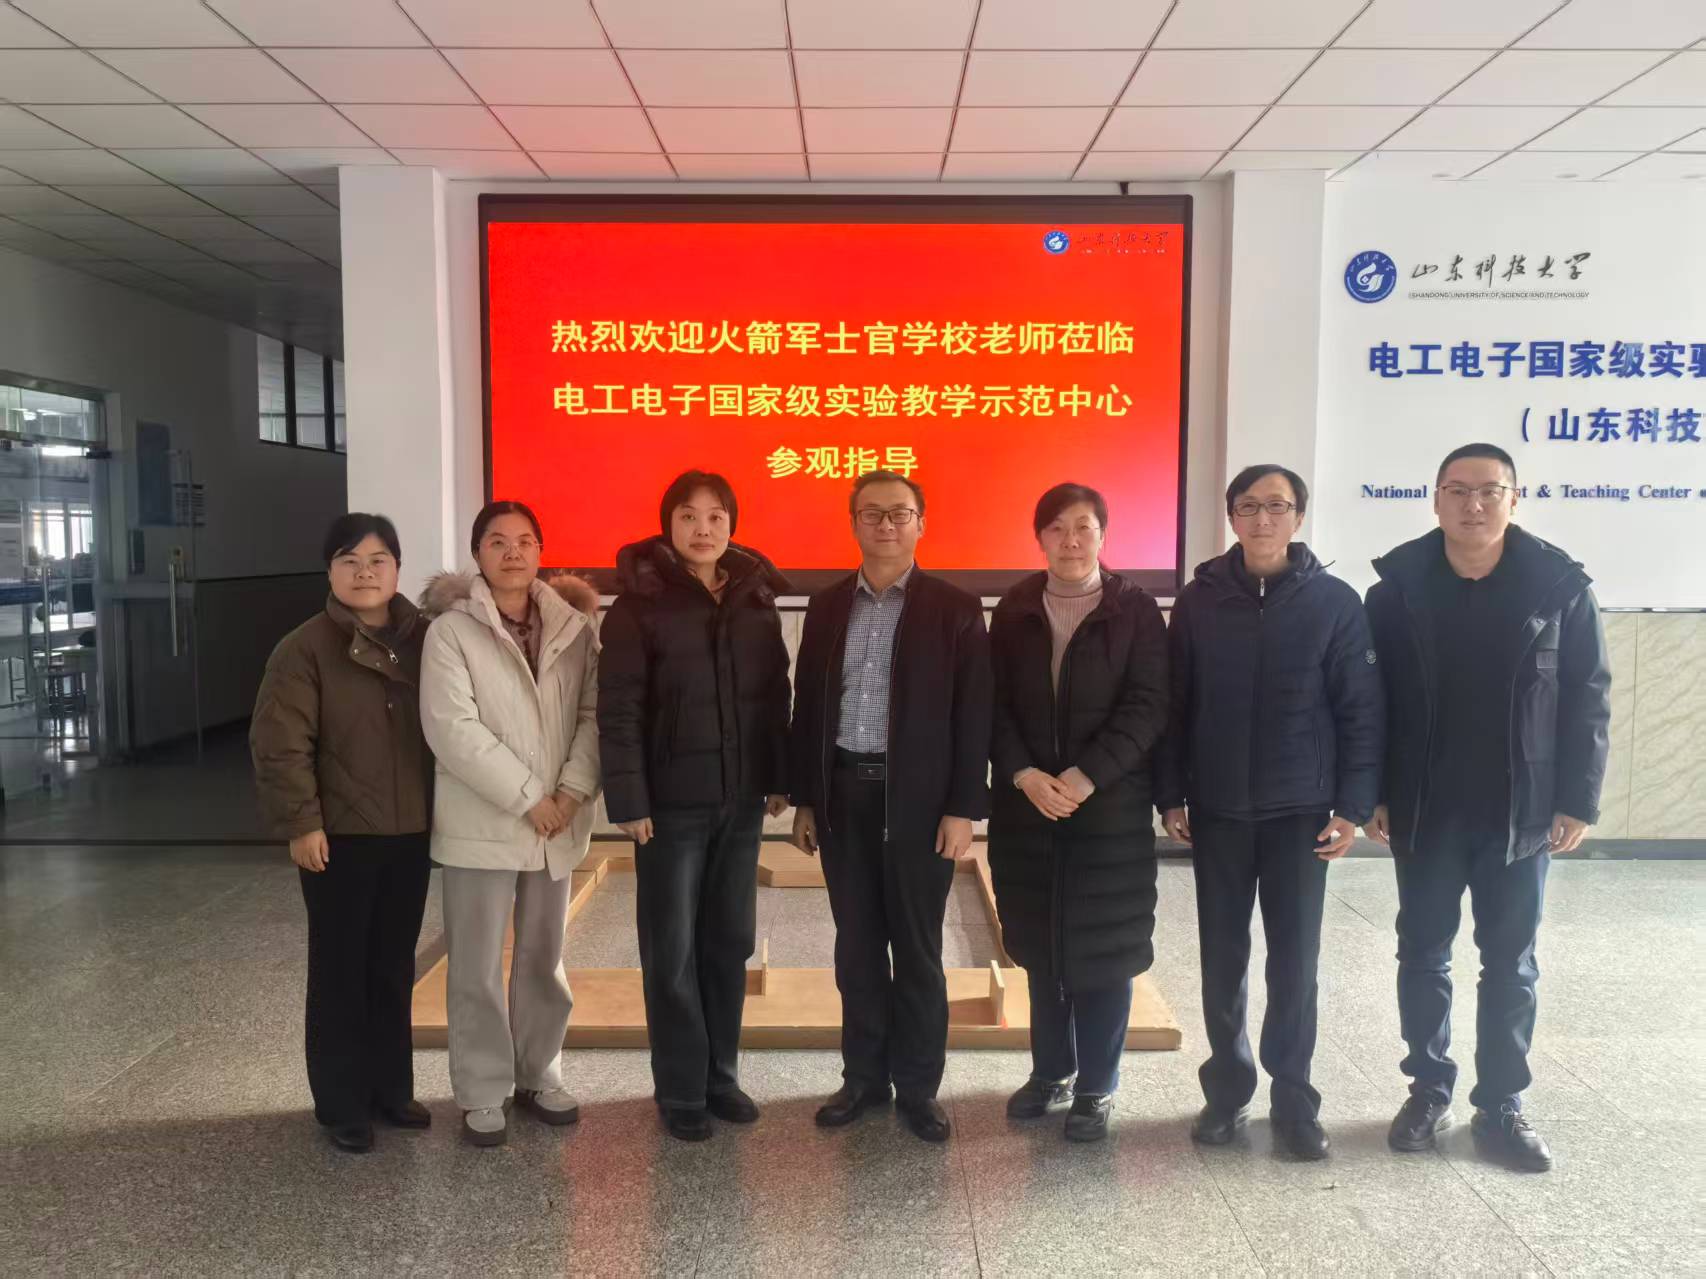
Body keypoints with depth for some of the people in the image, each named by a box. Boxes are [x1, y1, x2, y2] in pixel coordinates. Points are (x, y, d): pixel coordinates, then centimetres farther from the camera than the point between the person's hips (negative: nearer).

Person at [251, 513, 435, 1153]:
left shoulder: (423, 637, 4)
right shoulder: (305, 648, -8)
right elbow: (280, 745, -12)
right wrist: (301, 823, -15)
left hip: (410, 834, 4)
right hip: (339, 837, -4)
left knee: (395, 968, 14)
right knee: (340, 971, 6)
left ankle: (391, 1089, 28)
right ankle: (342, 1105, 18)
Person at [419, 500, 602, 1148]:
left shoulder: (574, 627, 4)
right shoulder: (451, 631, -6)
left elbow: (593, 712, 1)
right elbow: (452, 728, -15)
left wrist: (573, 790, -13)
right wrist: (526, 797, -16)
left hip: (557, 824, 3)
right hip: (482, 825, -3)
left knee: (543, 959, 15)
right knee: (478, 968, 4)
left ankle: (538, 1074, 29)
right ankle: (483, 1091, 19)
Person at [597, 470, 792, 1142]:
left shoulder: (755, 599, 7)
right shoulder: (640, 602, -7)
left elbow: (776, 696, 10)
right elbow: (618, 711, -10)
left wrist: (780, 778, 7)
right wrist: (629, 800, -15)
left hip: (740, 801, 4)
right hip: (671, 803, -4)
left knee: (730, 941, 12)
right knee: (673, 950, 5)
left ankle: (721, 1074, 27)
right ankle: (680, 1092, 18)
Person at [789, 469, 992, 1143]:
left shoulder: (955, 608, -4)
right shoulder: (827, 606, 7)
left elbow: (972, 716, -6)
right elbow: (807, 704, 9)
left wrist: (963, 808, -10)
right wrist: (803, 798, 7)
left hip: (919, 798, -3)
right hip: (843, 794, 3)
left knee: (917, 948, 7)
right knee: (856, 944, 12)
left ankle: (918, 1086, 21)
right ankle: (863, 1075, 26)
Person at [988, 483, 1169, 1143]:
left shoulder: (1135, 609, -2)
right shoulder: (1015, 610, 6)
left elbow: (1147, 706, -9)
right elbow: (996, 704, 2)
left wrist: (1085, 776, -18)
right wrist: (1024, 775, -13)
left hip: (1110, 807, -3)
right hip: (1026, 807, 3)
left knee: (1102, 949, 4)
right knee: (1040, 945, 12)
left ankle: (1096, 1088, 19)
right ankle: (1051, 1072, 29)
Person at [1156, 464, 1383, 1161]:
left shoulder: (1334, 602, -3)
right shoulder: (1199, 600, 0)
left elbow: (1361, 710, -2)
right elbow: (1174, 703, 3)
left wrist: (1352, 807, -6)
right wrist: (1170, 795, 0)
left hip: (1300, 812, -1)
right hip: (1216, 810, 1)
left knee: (1295, 959, 5)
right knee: (1222, 957, 9)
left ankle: (1294, 1100, 19)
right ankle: (1227, 1089, 24)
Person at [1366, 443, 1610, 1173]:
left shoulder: (1558, 585, -5)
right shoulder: (1399, 585, -4)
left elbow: (1588, 698, -1)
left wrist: (1578, 800, -4)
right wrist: (1372, 793, -4)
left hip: (1521, 811, 0)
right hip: (1423, 810, 0)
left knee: (1510, 962, 10)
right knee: (1424, 953, 11)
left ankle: (1501, 1108, 23)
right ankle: (1429, 1091, 27)